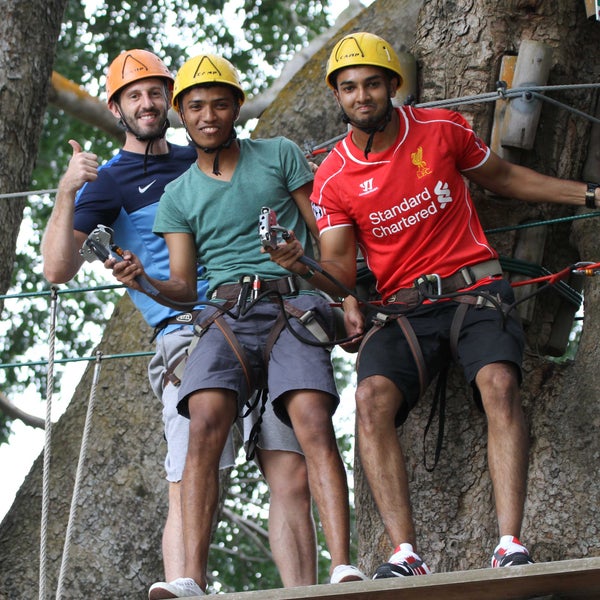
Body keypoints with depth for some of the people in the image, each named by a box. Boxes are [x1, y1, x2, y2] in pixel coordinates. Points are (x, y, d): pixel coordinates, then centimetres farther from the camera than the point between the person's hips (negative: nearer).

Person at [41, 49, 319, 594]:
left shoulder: (201, 161, 23)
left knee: (292, 478, -6)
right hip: (189, 335, -4)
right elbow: (58, 269, 0)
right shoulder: (108, 181, 11)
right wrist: (67, 193, -12)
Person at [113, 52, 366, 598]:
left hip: (291, 305, -1)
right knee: (205, 425, -24)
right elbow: (183, 286, 13)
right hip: (226, 316, 1)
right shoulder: (178, 196, 18)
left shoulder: (280, 155, 13)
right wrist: (143, 281, -9)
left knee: (313, 422, -25)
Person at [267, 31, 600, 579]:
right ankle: (406, 555, -32)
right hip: (404, 308, 1)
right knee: (372, 396, -28)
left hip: (474, 289, -1)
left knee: (498, 382, -30)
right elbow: (341, 272, -1)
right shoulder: (332, 179, 2)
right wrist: (305, 267, -24)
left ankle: (510, 545, -36)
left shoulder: (441, 130, 2)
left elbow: (503, 178, 19)